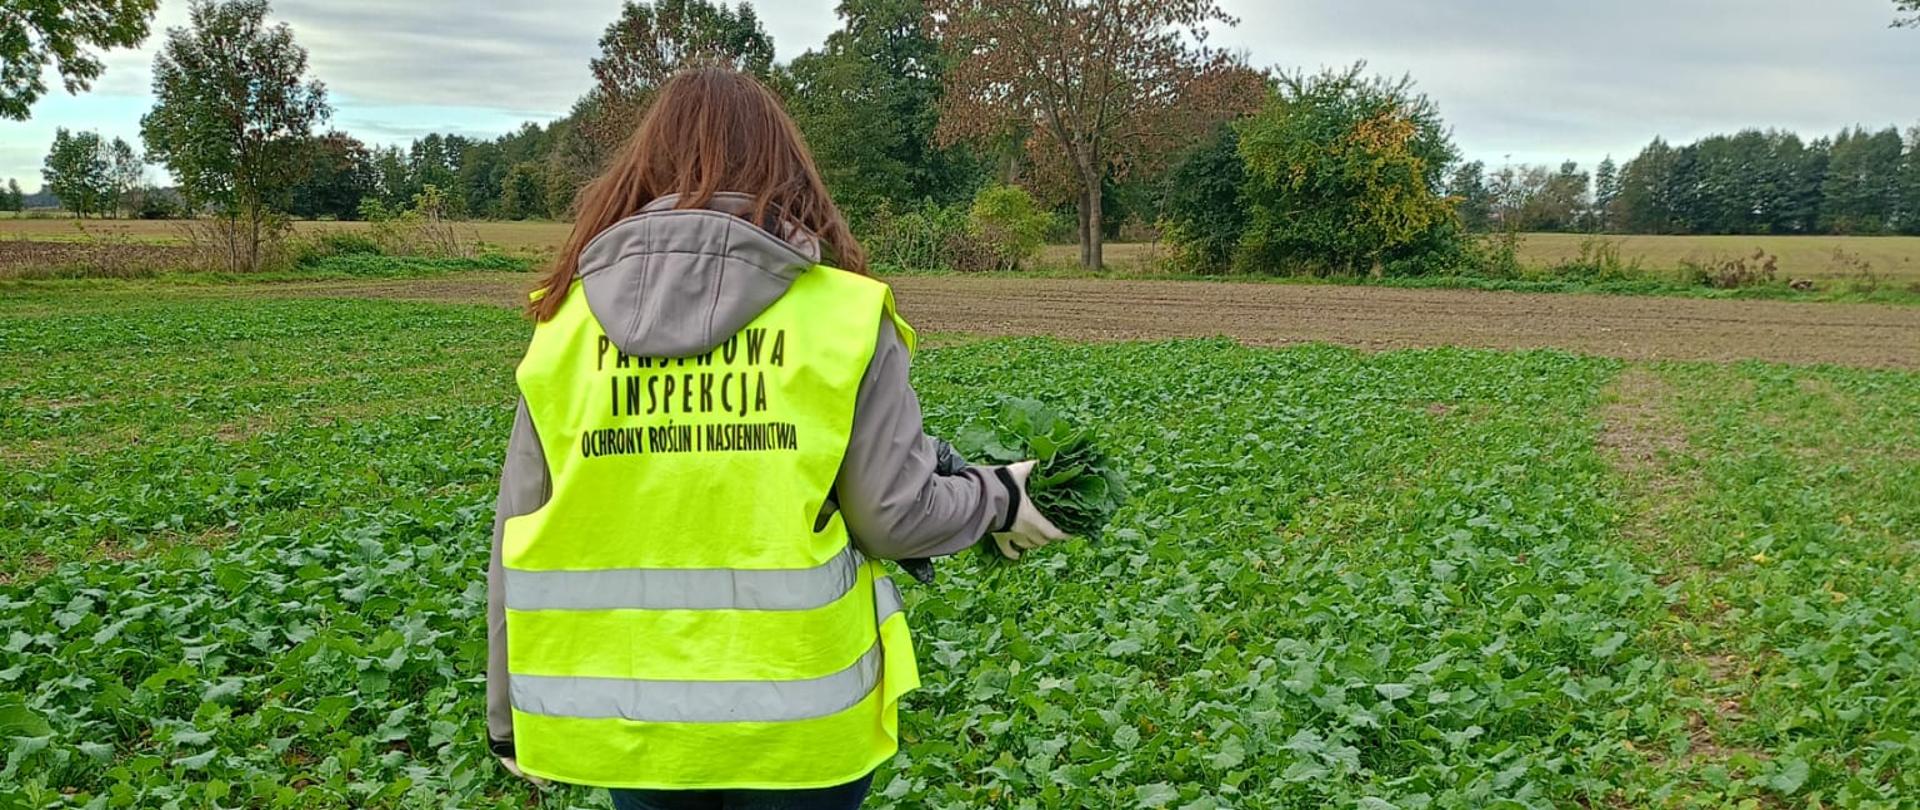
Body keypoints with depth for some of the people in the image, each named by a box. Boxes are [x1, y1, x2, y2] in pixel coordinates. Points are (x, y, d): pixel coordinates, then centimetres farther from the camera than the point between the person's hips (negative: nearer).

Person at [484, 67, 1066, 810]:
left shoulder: (567, 322, -2)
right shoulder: (840, 314, -10)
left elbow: (520, 546, 2)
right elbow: (898, 517, -8)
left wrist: (511, 718, 13)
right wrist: (995, 497, 12)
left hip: (623, 719, 3)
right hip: (796, 714, -2)